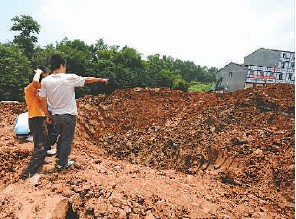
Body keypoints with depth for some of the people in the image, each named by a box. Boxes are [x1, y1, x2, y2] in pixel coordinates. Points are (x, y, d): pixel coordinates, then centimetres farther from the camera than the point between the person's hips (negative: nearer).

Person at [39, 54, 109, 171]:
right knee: (67, 140, 9)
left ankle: (60, 160, 34)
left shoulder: (45, 81, -3)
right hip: (69, 115, -5)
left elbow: (42, 100, -2)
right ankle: (61, 164, 19)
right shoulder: (69, 78, -13)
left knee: (62, 137, 23)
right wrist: (101, 79, 13)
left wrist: (48, 115, 9)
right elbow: (87, 80, -2)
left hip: (55, 115, 5)